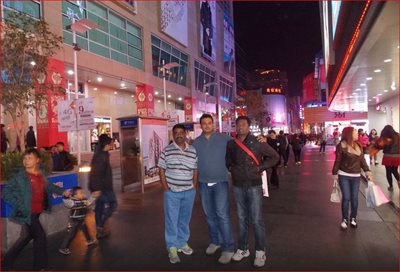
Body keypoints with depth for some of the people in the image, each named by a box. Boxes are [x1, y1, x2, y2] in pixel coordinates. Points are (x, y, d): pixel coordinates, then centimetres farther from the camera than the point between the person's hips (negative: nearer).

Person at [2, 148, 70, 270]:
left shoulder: (40, 174, 2)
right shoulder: (19, 175, -14)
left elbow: (48, 186, 18)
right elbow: (6, 192, -13)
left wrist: (62, 191, 8)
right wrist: (19, 205, -19)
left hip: (37, 212, 7)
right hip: (28, 213, -7)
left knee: (27, 236, 20)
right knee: (40, 235, -1)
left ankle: (8, 261, 39)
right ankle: (40, 265, 17)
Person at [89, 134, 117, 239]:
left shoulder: (101, 154, 12)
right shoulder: (101, 156, -19)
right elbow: (96, 173, -25)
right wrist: (97, 188, -27)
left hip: (100, 187, 10)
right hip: (102, 187, -10)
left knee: (100, 206, 14)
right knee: (112, 204, -2)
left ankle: (99, 230, 23)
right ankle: (100, 226, -1)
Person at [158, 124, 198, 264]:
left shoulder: (193, 151, 4)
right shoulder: (166, 151, -3)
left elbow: (195, 170, 9)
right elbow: (162, 170, -1)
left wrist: (194, 188, 3)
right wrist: (166, 188, -7)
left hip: (188, 192, 3)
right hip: (172, 192, -2)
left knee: (185, 219, 16)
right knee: (171, 220, 4)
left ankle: (183, 243, 33)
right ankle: (172, 248, 18)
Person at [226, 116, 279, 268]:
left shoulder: (257, 142, -7)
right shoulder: (231, 144, 3)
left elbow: (274, 157, -1)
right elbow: (227, 160, 21)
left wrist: (260, 168, -8)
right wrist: (230, 168, 3)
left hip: (254, 186, -3)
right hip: (238, 186, 4)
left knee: (256, 220, 1)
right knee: (242, 219, 14)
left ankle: (260, 252, 17)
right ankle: (243, 249, 28)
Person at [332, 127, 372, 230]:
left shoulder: (358, 145, 5)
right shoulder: (342, 146, -11)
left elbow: (362, 159, 10)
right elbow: (337, 161, -8)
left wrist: (367, 171, 4)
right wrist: (335, 174, -7)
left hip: (356, 176, 4)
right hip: (344, 176, -4)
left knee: (354, 198, 8)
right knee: (346, 198, 0)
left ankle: (353, 218, 25)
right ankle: (344, 219, 15)